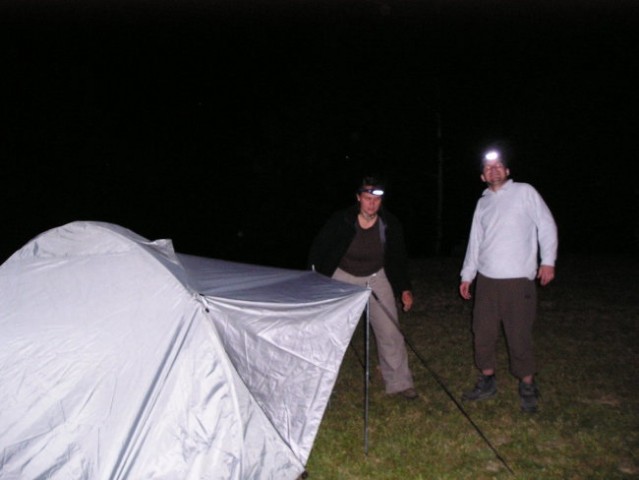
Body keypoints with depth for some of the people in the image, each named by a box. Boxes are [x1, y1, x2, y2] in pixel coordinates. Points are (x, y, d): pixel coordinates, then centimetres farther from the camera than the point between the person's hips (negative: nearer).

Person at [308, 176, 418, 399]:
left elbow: (398, 259, 0)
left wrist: (405, 289, -8)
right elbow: (318, 250, -7)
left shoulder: (390, 224, -14)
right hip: (342, 277, -1)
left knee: (390, 331, -1)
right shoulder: (341, 220, -21)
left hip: (377, 278, 2)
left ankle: (399, 383, 15)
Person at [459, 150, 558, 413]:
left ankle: (527, 387, 18)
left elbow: (546, 225, -2)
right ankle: (487, 381, 25)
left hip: (518, 280, -5)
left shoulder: (524, 192, 1)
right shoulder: (483, 202, 16)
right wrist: (467, 275, 17)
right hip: (486, 280, 5)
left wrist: (548, 260, -12)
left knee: (519, 335, -1)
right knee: (482, 332, 9)